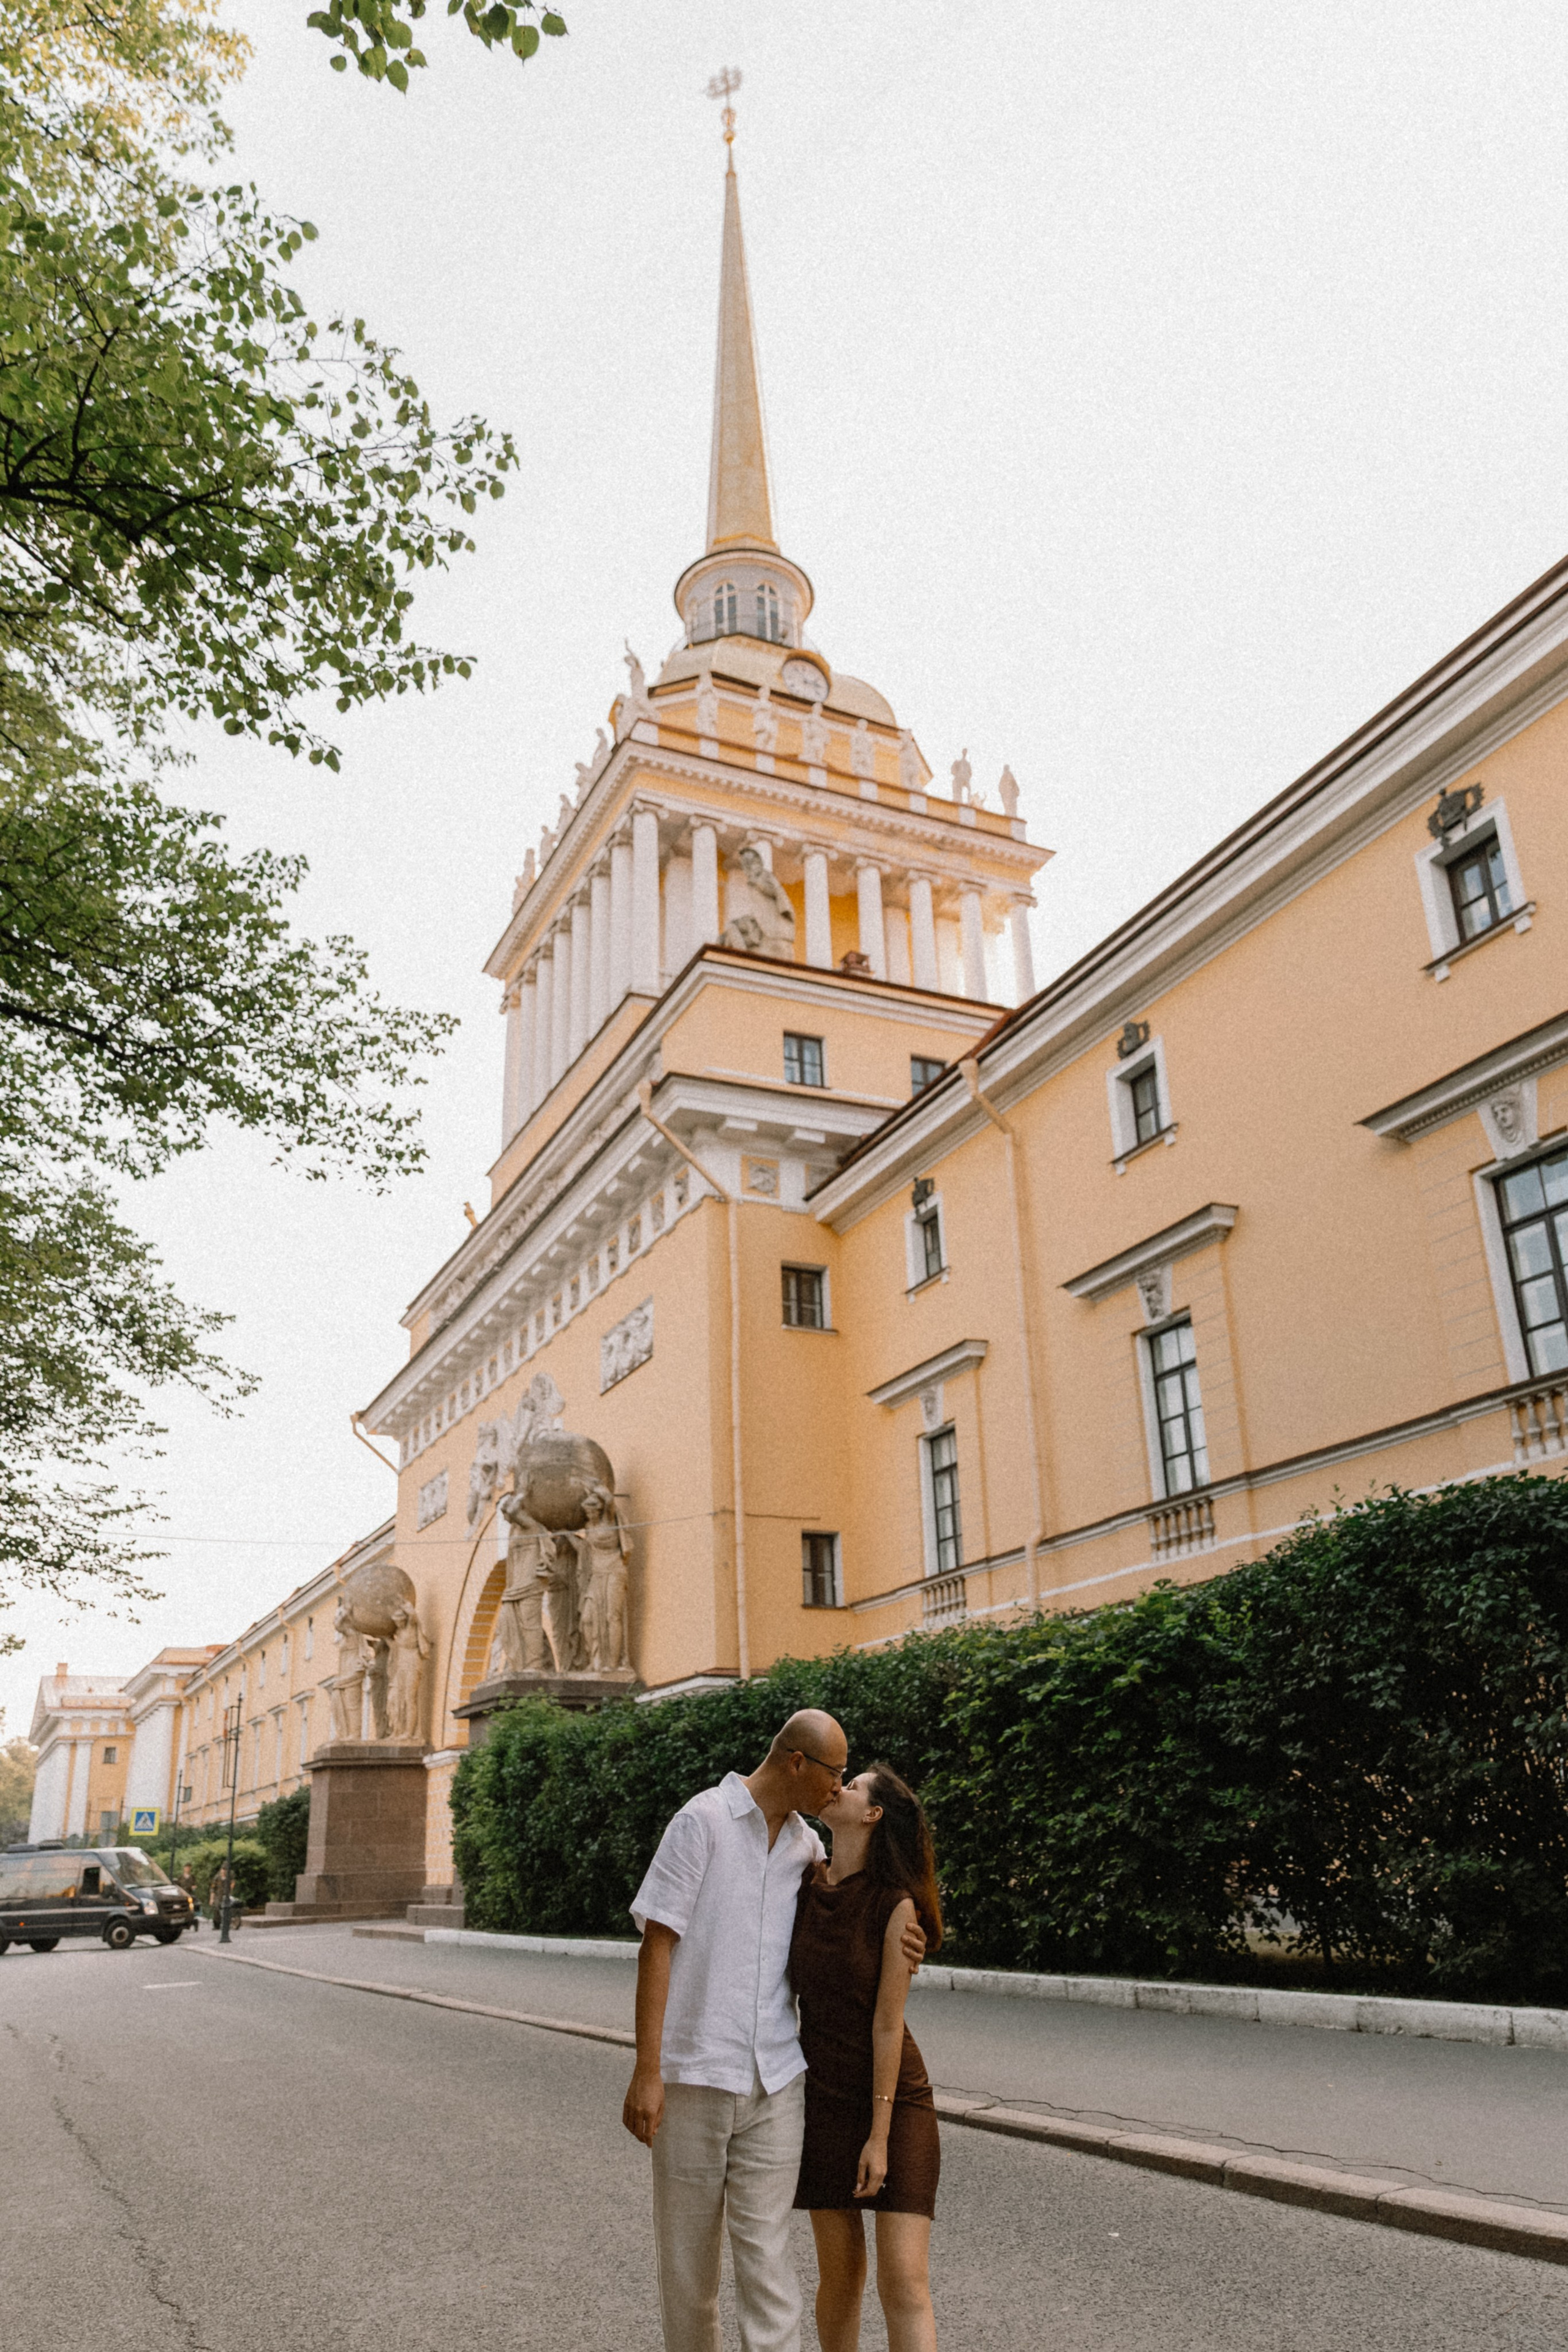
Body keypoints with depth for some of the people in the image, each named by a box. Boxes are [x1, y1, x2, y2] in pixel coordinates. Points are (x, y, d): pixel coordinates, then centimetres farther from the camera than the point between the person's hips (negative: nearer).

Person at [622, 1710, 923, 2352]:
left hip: (775, 2079, 4)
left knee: (765, 2250, 0)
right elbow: (658, 1943, -11)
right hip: (695, 2073, -4)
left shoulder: (806, 1843, 9)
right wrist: (647, 2070, -15)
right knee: (687, 2250, 9)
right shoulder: (704, 1818, -9)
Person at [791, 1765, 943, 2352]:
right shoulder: (806, 1885, -4)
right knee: (839, 2275, 8)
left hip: (895, 2099, -4)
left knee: (905, 2283, -7)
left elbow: (887, 2024, -17)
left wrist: (879, 2137, -14)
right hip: (825, 2098, 4)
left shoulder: (896, 1907, -18)